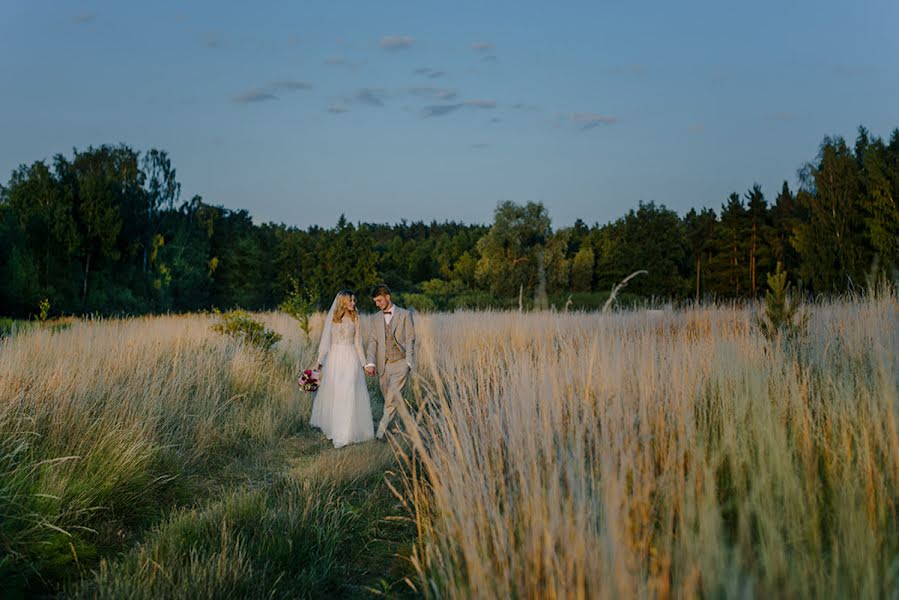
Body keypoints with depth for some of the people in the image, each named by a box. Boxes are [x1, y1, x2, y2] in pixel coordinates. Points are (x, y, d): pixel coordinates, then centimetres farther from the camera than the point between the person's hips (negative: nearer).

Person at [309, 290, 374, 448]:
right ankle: (330, 425, 28)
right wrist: (319, 362, 3)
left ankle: (346, 433, -3)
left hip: (350, 358, -1)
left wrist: (364, 363, 4)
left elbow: (357, 343, 8)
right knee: (332, 393, 7)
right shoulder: (331, 318, 4)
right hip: (334, 358, 1)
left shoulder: (355, 319, 5)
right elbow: (325, 340, 6)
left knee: (349, 394, -6)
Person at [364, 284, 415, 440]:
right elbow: (373, 342, 8)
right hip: (383, 365, 5)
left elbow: (410, 340, -2)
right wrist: (370, 363, -6)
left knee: (393, 396, -19)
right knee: (389, 398, 7)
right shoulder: (377, 319, 13)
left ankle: (382, 427, -18)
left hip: (400, 363, -5)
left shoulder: (405, 315, 1)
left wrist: (408, 363, -10)